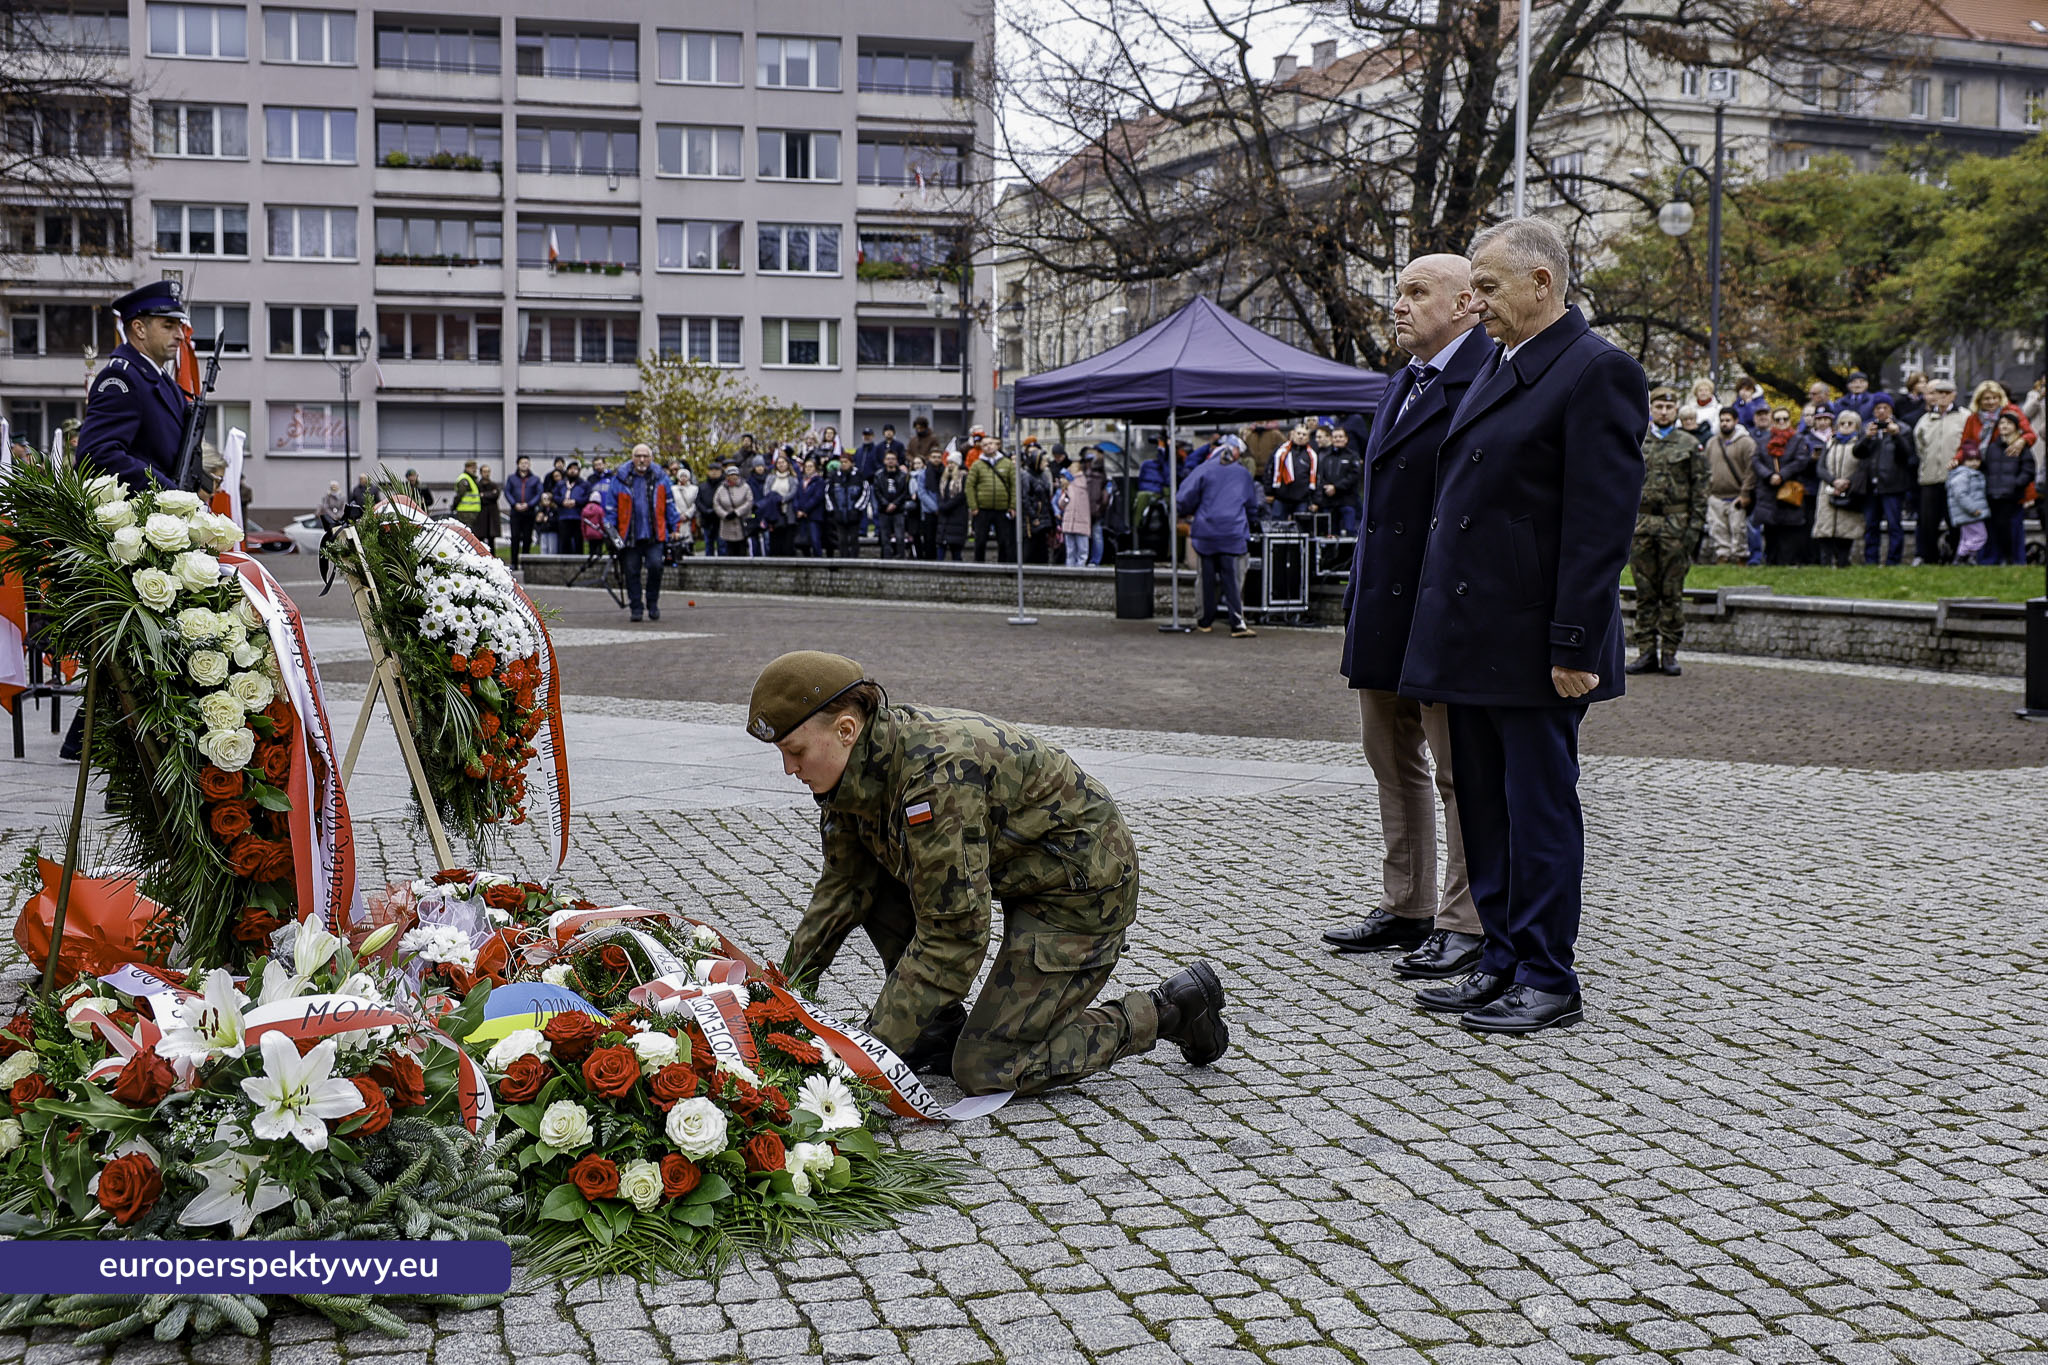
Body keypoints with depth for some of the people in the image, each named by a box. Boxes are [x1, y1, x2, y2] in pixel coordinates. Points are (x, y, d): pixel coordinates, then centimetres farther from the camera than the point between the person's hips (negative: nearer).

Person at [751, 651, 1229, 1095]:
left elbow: (954, 934, -32)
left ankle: (1165, 1011, 4)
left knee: (984, 1070, -9)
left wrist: (876, 1047, -28)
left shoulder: (934, 775, -33)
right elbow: (841, 889, 6)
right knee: (868, 878, -2)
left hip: (1083, 884, -9)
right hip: (1015, 870, 9)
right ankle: (943, 1032, 8)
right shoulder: (858, 768, -6)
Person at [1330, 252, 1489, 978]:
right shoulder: (1406, 382, 16)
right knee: (1393, 761, 16)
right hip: (1384, 608, 10)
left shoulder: (1489, 380, -14)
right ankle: (1405, 907, 27)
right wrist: (1360, 594, 17)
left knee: (1460, 771, 0)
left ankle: (1467, 923, 10)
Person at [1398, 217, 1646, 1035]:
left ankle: (1549, 981, 8)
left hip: (1534, 647, -9)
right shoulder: (1499, 368, 17)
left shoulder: (1596, 372, -11)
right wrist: (1443, 624, 15)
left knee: (1540, 812, -1)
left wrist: (1574, 644, -20)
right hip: (1473, 642, 9)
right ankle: (1504, 964, 22)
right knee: (1485, 808, 13)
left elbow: (1601, 522, -17)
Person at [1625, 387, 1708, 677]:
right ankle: (1646, 652, 7)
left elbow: (1699, 488, 4)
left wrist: (1696, 525, -4)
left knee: (1673, 593, 0)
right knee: (1645, 592, 3)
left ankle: (1670, 653, 5)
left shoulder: (1690, 445, 6)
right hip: (1641, 523, 2)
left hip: (1676, 524, -2)